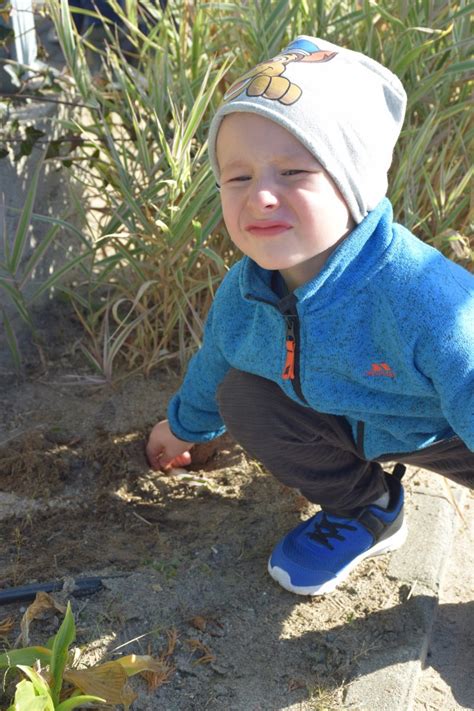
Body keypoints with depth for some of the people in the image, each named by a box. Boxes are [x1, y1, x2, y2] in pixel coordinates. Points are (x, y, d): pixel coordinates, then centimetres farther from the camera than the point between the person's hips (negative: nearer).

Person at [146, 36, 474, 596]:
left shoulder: (426, 302, -39)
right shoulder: (241, 294, -17)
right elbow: (212, 367, 5)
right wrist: (182, 427, 24)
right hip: (351, 423, 5)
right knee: (241, 396, -13)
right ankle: (365, 512, 7)